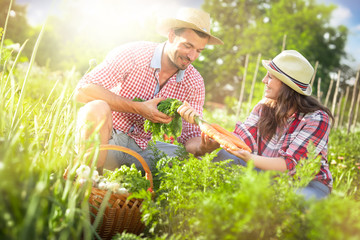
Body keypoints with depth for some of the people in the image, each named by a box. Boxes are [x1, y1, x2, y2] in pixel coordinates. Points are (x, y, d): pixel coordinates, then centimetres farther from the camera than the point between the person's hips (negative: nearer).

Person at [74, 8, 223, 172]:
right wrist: (139, 108, -26)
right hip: (108, 139, -4)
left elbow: (190, 136, -2)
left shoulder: (195, 83, -3)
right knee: (98, 108, -36)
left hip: (143, 148, 4)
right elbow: (83, 90, -21)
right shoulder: (131, 54, -15)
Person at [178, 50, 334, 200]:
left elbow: (292, 165, -26)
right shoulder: (264, 107, -1)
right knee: (220, 155, -15)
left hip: (308, 183, -4)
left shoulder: (317, 119, -17)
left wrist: (250, 158, -41)